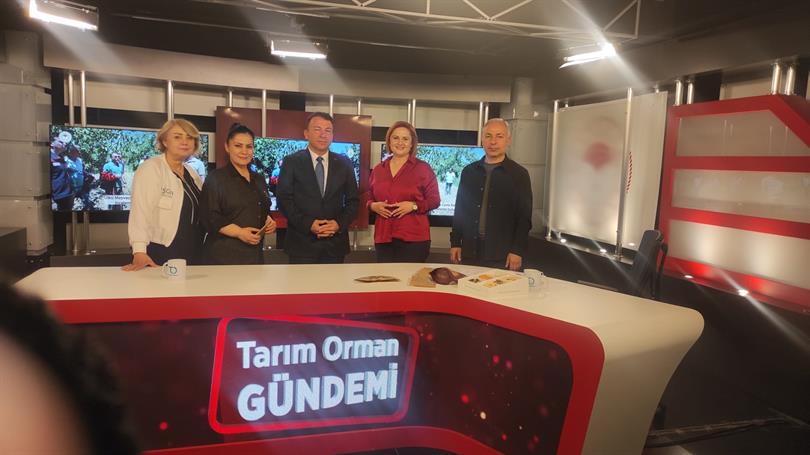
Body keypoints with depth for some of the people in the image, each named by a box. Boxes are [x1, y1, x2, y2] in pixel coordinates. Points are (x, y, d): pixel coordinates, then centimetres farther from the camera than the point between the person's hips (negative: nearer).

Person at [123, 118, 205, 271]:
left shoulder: (191, 173, 12)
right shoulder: (150, 169, -9)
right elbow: (140, 210, -19)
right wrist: (139, 252, -28)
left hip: (193, 254, 6)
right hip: (161, 255, -6)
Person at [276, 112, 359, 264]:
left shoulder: (344, 163, 7)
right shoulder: (292, 162, 1)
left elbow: (353, 200, 8)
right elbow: (284, 199, -4)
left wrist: (339, 223, -8)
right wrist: (307, 224, -14)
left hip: (335, 243, 2)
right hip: (302, 242, -2)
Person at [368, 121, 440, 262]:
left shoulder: (423, 168, 1)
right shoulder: (378, 169, 12)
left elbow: (434, 200, 1)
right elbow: (369, 199, 19)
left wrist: (414, 205, -15)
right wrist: (374, 206, -3)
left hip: (414, 238, -3)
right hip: (383, 238, 4)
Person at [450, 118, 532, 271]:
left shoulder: (519, 174, 0)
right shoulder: (469, 171, 10)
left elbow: (524, 217, -3)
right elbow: (460, 211, 13)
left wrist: (518, 251, -10)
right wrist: (455, 243, 7)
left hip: (503, 255, -3)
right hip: (470, 251, 3)